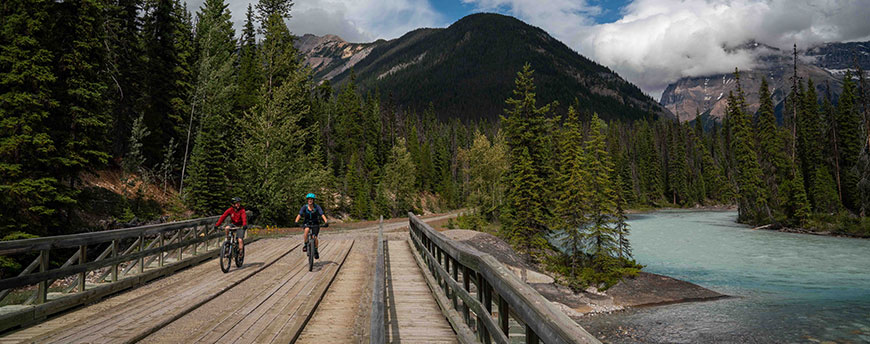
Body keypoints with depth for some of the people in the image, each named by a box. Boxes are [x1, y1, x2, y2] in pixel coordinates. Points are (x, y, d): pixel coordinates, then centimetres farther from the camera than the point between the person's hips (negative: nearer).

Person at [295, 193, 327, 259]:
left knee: (315, 237, -17)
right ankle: (305, 245, -16)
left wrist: (326, 222, -38)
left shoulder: (317, 207, -13)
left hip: (315, 223, 0)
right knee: (306, 230, -34)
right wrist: (296, 222, -38)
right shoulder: (304, 207, -11)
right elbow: (299, 215, -20)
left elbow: (322, 215, -22)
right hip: (307, 223, 0)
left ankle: (316, 251, 7)